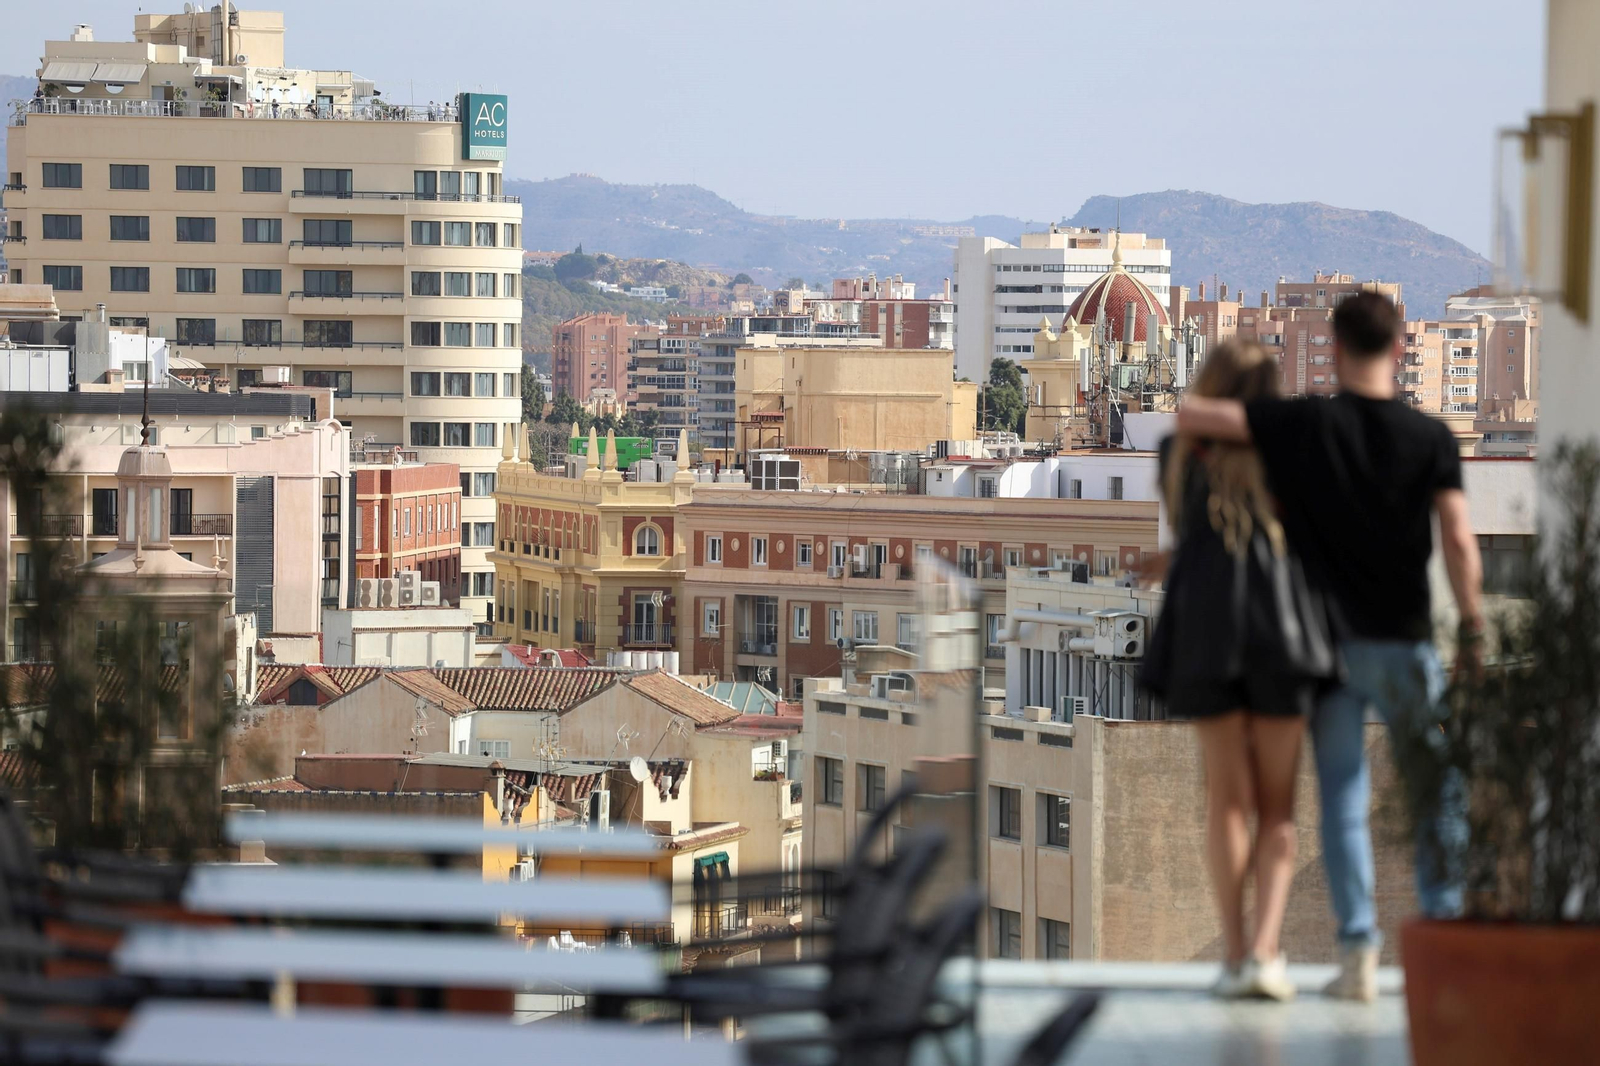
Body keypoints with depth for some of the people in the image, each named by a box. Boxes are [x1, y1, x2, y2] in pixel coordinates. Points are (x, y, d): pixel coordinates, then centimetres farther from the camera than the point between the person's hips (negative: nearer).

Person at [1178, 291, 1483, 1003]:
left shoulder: (1303, 424, -6)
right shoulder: (1430, 438, -5)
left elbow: (1189, 416, -11)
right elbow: (1459, 544, -11)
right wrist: (1472, 631, -3)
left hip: (1327, 636, 0)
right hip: (1404, 639, 0)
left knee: (1342, 798, 6)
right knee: (1439, 795, 11)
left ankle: (1358, 953, -1)